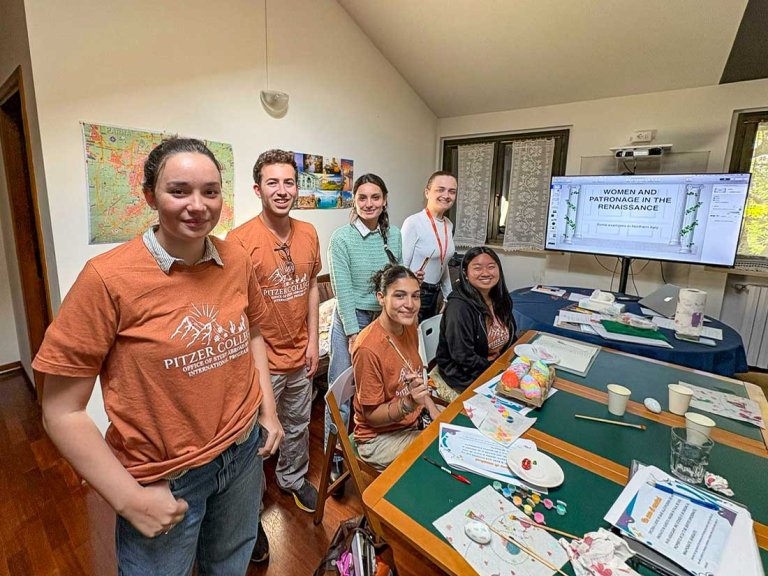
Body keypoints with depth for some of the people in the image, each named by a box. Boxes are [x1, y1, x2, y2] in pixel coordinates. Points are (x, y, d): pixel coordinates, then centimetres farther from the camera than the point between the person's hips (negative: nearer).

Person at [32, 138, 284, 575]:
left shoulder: (237, 261, -7)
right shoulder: (108, 277, -20)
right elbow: (62, 411, -13)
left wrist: (268, 409, 3)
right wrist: (130, 498, -13)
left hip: (244, 452, 4)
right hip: (164, 481, -3)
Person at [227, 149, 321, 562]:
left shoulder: (308, 233, -1)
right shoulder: (240, 240, -19)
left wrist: (313, 340, 4)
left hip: (301, 356, 6)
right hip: (261, 361, -5)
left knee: (298, 426, 25)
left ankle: (293, 478, 53)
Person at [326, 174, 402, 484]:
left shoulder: (393, 234, 2)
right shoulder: (341, 237, -11)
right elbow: (343, 289, -14)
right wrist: (354, 334, -15)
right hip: (350, 318, -4)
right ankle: (335, 459, 27)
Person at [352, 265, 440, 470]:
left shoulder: (409, 326, -5)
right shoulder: (368, 348, -29)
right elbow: (372, 416, -18)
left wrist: (433, 411, -2)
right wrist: (409, 404, -34)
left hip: (415, 421, 7)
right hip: (380, 437, -7)